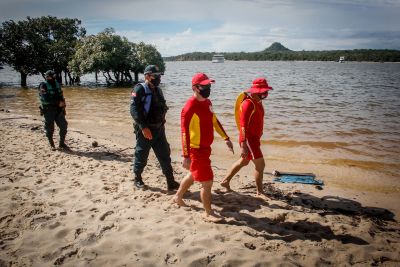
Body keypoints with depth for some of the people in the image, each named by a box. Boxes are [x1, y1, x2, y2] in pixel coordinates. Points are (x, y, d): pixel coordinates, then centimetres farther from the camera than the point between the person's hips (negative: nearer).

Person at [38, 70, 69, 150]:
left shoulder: (57, 84, 9)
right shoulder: (43, 86, -10)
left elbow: (61, 96, 18)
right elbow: (46, 99, -22)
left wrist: (63, 103, -1)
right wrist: (58, 102, -23)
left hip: (58, 110, 5)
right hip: (48, 111, -5)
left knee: (64, 126, 1)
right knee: (50, 129, 5)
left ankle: (62, 144, 15)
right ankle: (51, 145, 23)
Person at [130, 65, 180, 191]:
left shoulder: (158, 90, 13)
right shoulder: (139, 89, -11)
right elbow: (134, 110, -20)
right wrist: (144, 127, -27)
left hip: (159, 129, 6)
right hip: (145, 130, -6)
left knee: (165, 156, 5)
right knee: (141, 157, 8)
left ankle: (171, 183, 11)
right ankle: (137, 179, 29)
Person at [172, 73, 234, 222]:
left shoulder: (207, 102, 6)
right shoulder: (190, 107, -21)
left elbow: (214, 121, 18)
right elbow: (184, 132, -22)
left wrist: (226, 138, 16)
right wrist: (186, 156, -23)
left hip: (205, 147, 9)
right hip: (196, 150, -9)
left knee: (193, 174, 24)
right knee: (207, 182, -2)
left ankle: (178, 197, 45)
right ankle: (208, 213, 16)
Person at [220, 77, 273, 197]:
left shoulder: (258, 102, 9)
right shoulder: (248, 104, -21)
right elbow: (243, 125, -24)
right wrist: (243, 145, -28)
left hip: (255, 138, 10)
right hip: (248, 139, -10)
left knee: (243, 162, 21)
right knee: (260, 164, -5)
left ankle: (225, 181, 34)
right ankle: (260, 192, 10)